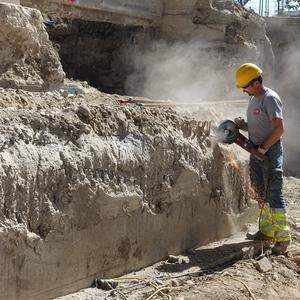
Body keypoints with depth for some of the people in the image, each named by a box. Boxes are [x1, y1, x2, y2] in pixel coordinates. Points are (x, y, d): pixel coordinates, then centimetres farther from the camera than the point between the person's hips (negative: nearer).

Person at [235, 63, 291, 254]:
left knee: (274, 193, -9)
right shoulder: (254, 99, 15)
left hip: (271, 152, -9)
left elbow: (279, 129, -20)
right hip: (257, 152, 9)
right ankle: (267, 231, 23)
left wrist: (264, 148, -20)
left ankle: (283, 237, -4)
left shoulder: (270, 99, -14)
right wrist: (243, 125, 4)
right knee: (262, 192, 13)